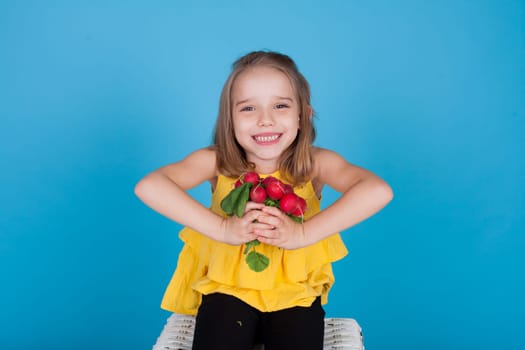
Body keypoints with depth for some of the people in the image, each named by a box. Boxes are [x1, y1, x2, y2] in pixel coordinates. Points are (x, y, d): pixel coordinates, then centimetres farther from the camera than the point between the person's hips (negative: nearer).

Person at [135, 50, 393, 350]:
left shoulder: (316, 163, -11)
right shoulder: (216, 162, -10)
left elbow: (379, 191, -27)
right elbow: (148, 187, -24)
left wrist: (303, 233, -32)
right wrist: (222, 229, -29)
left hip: (296, 292, 1)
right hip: (226, 288, 0)